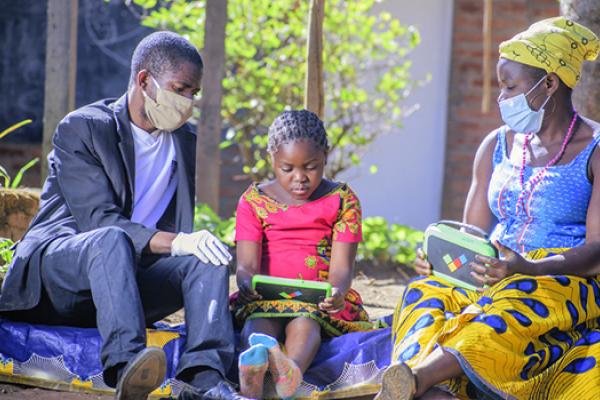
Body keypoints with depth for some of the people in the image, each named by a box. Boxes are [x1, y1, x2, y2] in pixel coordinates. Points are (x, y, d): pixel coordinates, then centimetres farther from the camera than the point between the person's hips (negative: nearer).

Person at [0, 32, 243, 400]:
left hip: (127, 280, 5)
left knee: (207, 259, -22)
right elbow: (98, 220, -17)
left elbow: (179, 229, 22)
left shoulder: (185, 143, 15)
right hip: (56, 267, -5)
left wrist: (218, 289, 3)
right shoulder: (82, 128, -5)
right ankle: (127, 366, -59)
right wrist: (174, 242, -31)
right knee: (112, 239, -38)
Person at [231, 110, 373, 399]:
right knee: (259, 321, -35)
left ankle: (291, 371, -69)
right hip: (267, 298, 1)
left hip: (320, 301, 0)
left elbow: (341, 266, -2)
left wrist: (337, 293, -27)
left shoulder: (342, 200, 8)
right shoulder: (254, 201, 10)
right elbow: (247, 264, -1)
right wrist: (246, 282, -28)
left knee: (304, 321, -35)